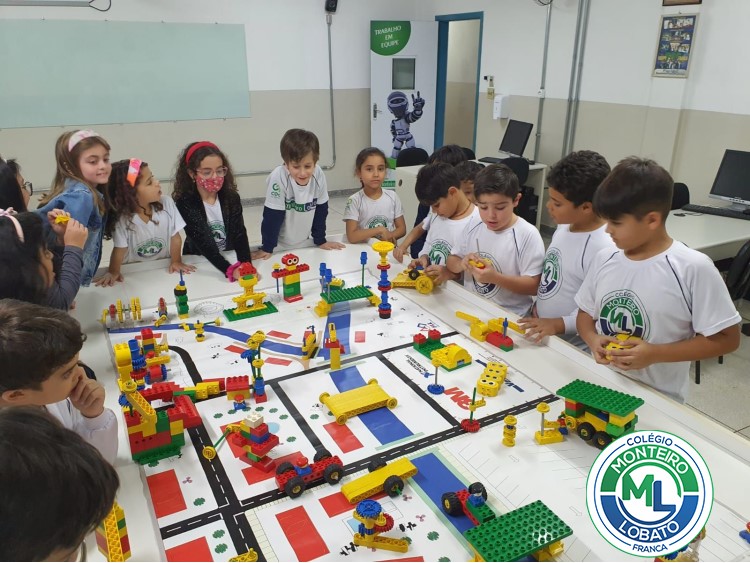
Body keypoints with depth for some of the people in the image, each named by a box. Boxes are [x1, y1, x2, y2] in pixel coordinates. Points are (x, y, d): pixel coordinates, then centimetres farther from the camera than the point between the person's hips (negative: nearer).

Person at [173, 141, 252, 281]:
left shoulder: (231, 197, -5)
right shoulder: (185, 203, -14)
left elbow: (239, 232, -13)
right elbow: (202, 241, -24)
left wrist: (246, 263, -32)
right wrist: (230, 270, -37)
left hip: (230, 259, 3)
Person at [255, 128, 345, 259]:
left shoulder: (318, 175, -18)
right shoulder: (279, 177, -28)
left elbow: (321, 209, -5)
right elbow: (272, 215, -21)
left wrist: (320, 240, 0)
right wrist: (267, 248, -17)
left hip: (305, 243, 3)